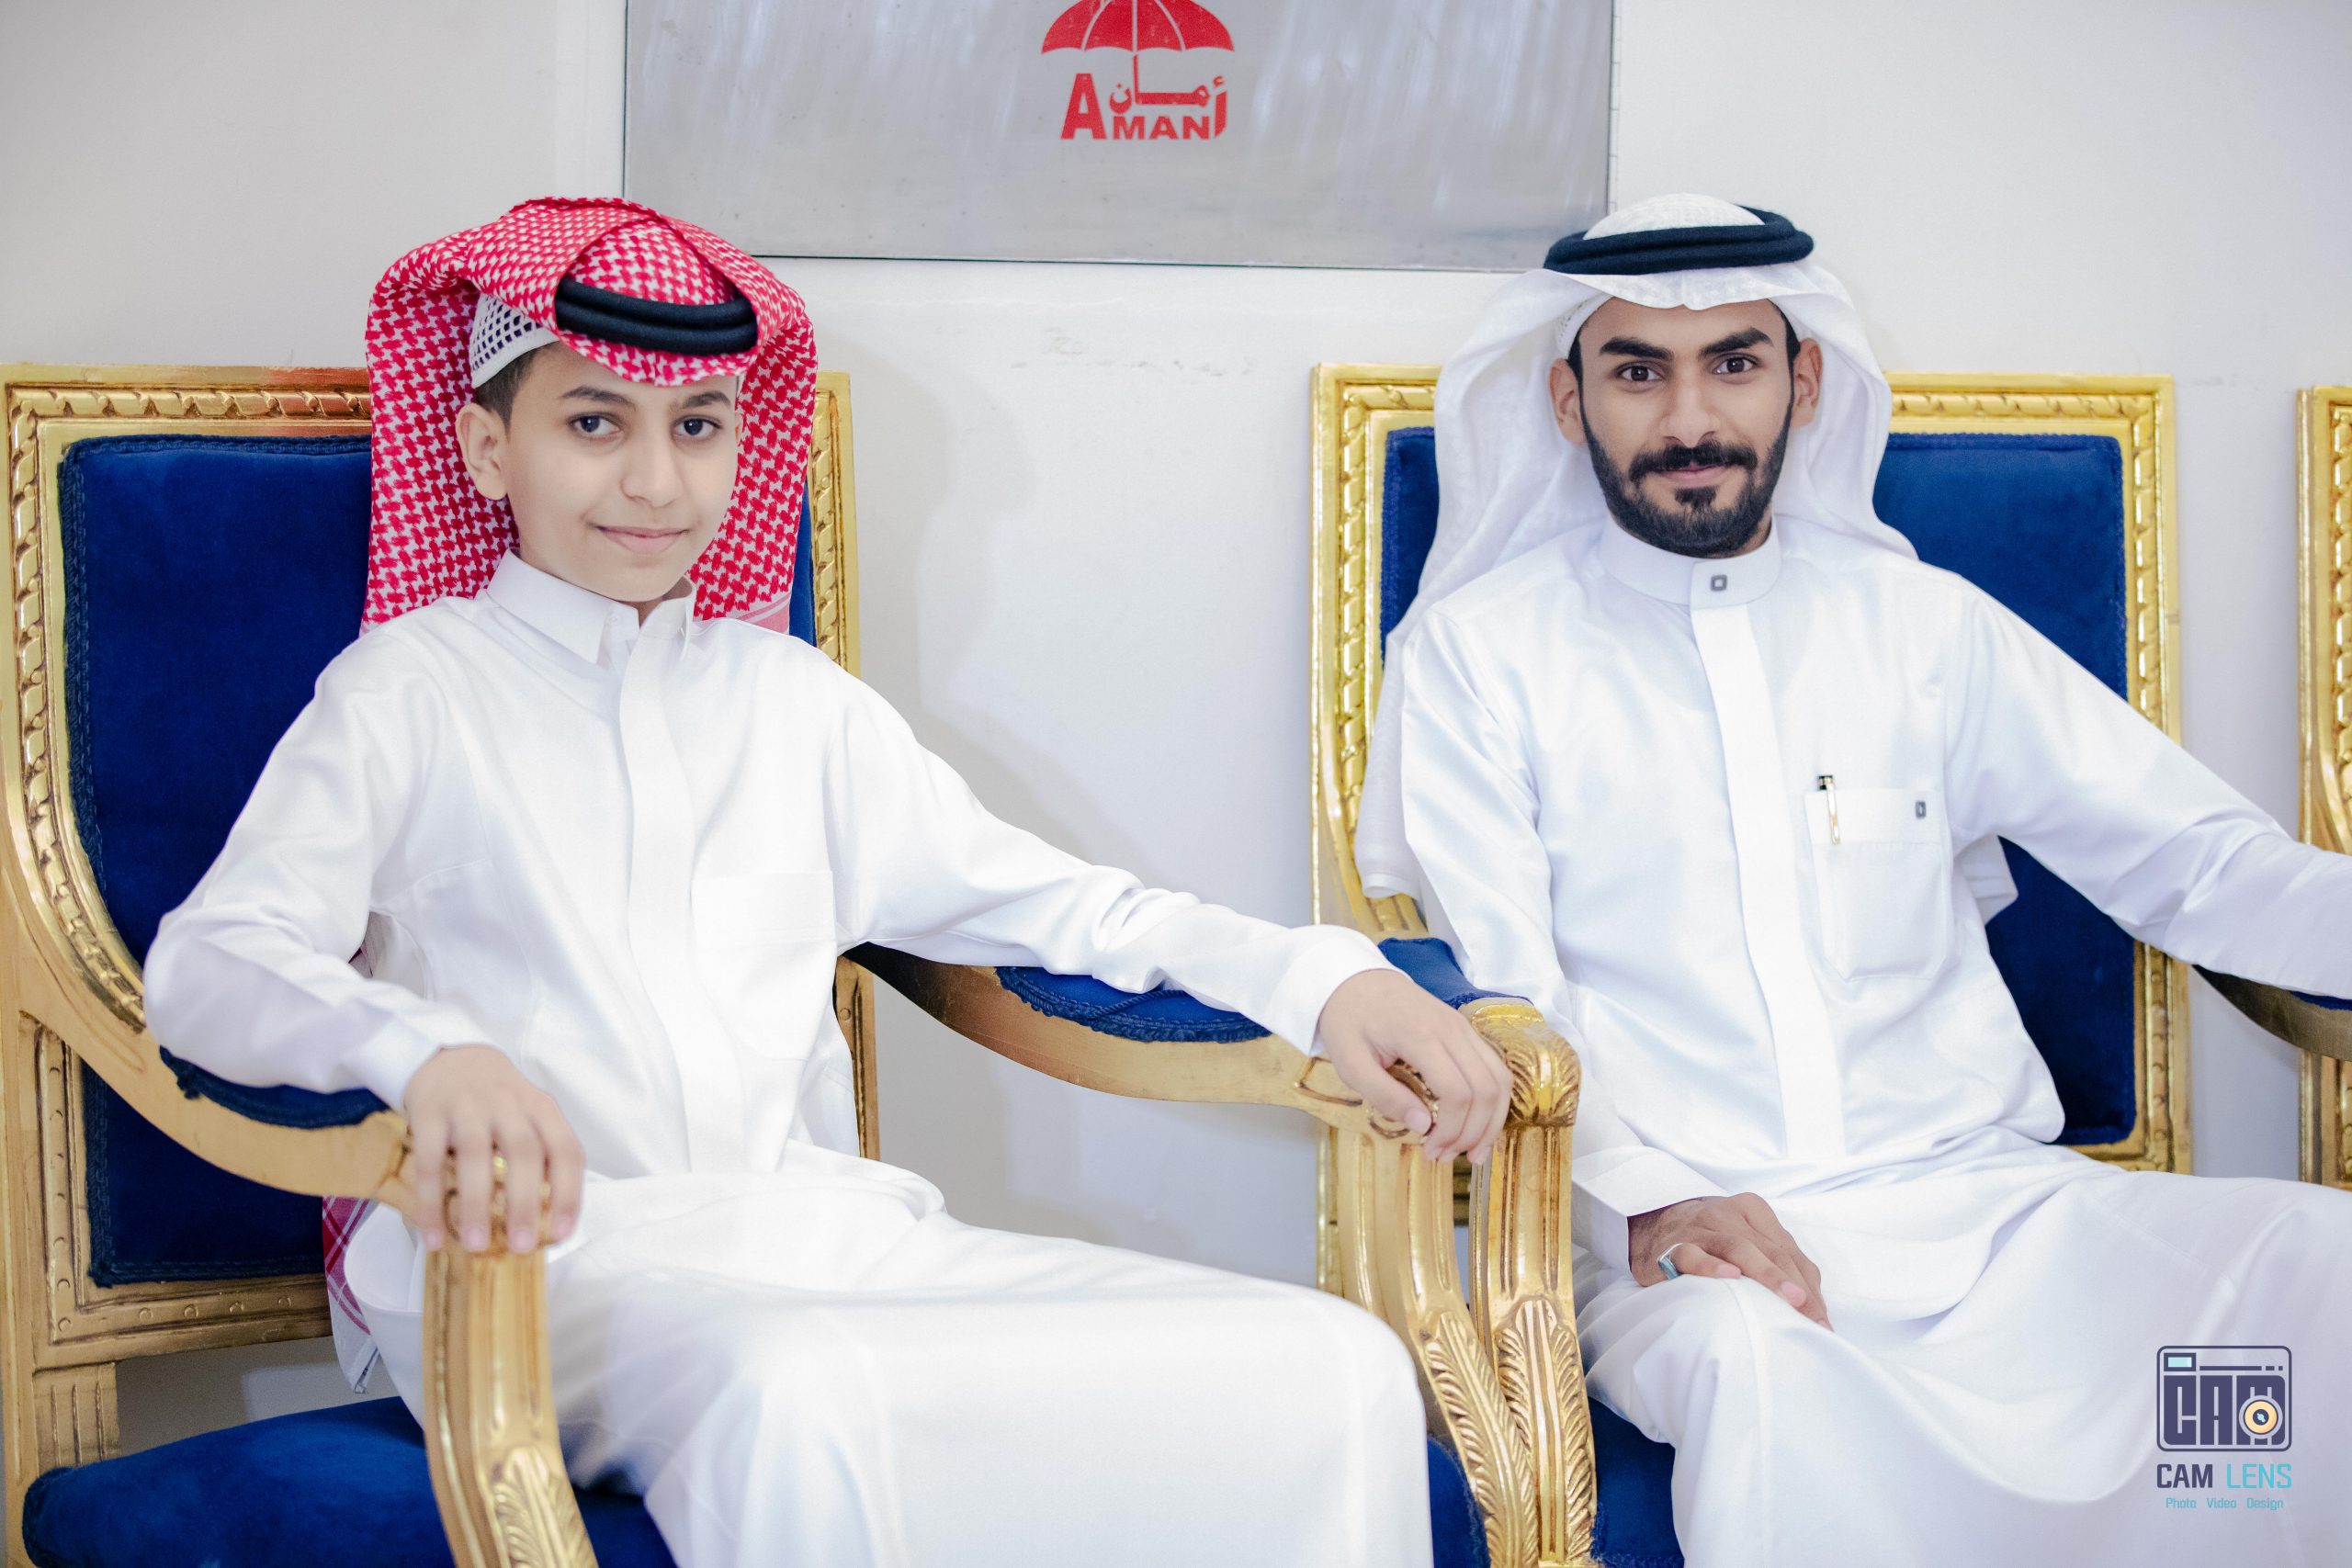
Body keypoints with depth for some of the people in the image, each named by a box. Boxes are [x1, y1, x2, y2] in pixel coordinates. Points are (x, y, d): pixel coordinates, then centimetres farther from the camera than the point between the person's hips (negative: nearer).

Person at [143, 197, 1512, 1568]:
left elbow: (1044, 898, 22)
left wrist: (1323, 977, 6)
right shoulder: (414, 684, 8)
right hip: (546, 1252, -5)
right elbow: (210, 961, -6)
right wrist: (433, 1055, -28)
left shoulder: (794, 701, 23)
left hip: (819, 1236, 5)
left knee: (1340, 1370, -17)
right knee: (792, 1400, -42)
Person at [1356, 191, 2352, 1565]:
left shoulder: (1924, 625, 16)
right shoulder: (1484, 650, 8)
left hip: (1982, 1195, 3)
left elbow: (2199, 864, 13)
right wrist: (1649, 1197, -20)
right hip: (1684, 1233, -3)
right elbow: (1500, 988, -2)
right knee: (1751, 1344, -39)